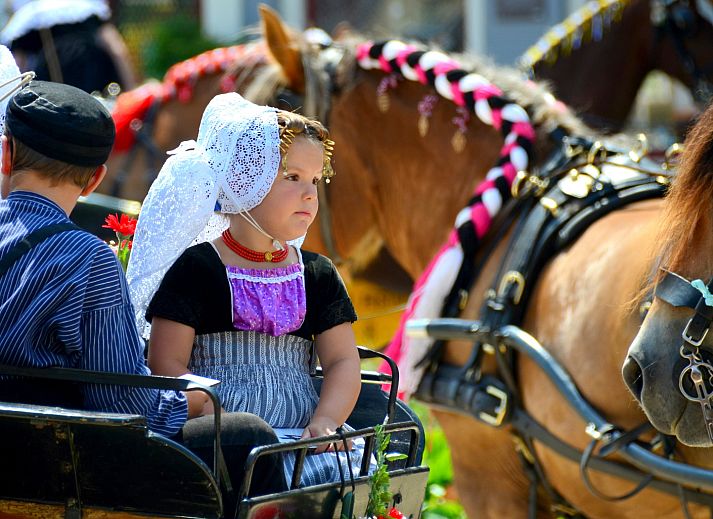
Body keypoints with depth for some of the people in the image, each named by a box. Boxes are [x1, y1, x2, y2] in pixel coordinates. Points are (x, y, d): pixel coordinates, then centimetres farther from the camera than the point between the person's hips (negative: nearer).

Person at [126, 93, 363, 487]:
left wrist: (324, 421, -10)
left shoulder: (317, 275, 17)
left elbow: (343, 361, 11)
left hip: (300, 437, 5)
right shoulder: (195, 269, 2)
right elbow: (166, 365, -4)